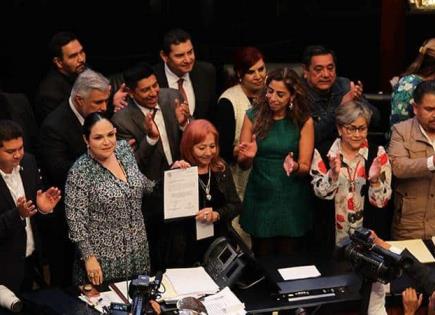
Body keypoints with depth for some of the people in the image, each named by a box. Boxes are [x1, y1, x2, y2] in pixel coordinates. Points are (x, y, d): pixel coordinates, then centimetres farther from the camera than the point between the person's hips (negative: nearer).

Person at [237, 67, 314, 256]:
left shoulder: (304, 121, -3)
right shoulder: (253, 116, -1)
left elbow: (305, 167, -4)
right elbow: (242, 164, 1)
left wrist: (294, 166, -26)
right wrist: (248, 157, -21)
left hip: (292, 200, 0)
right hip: (260, 197, 1)